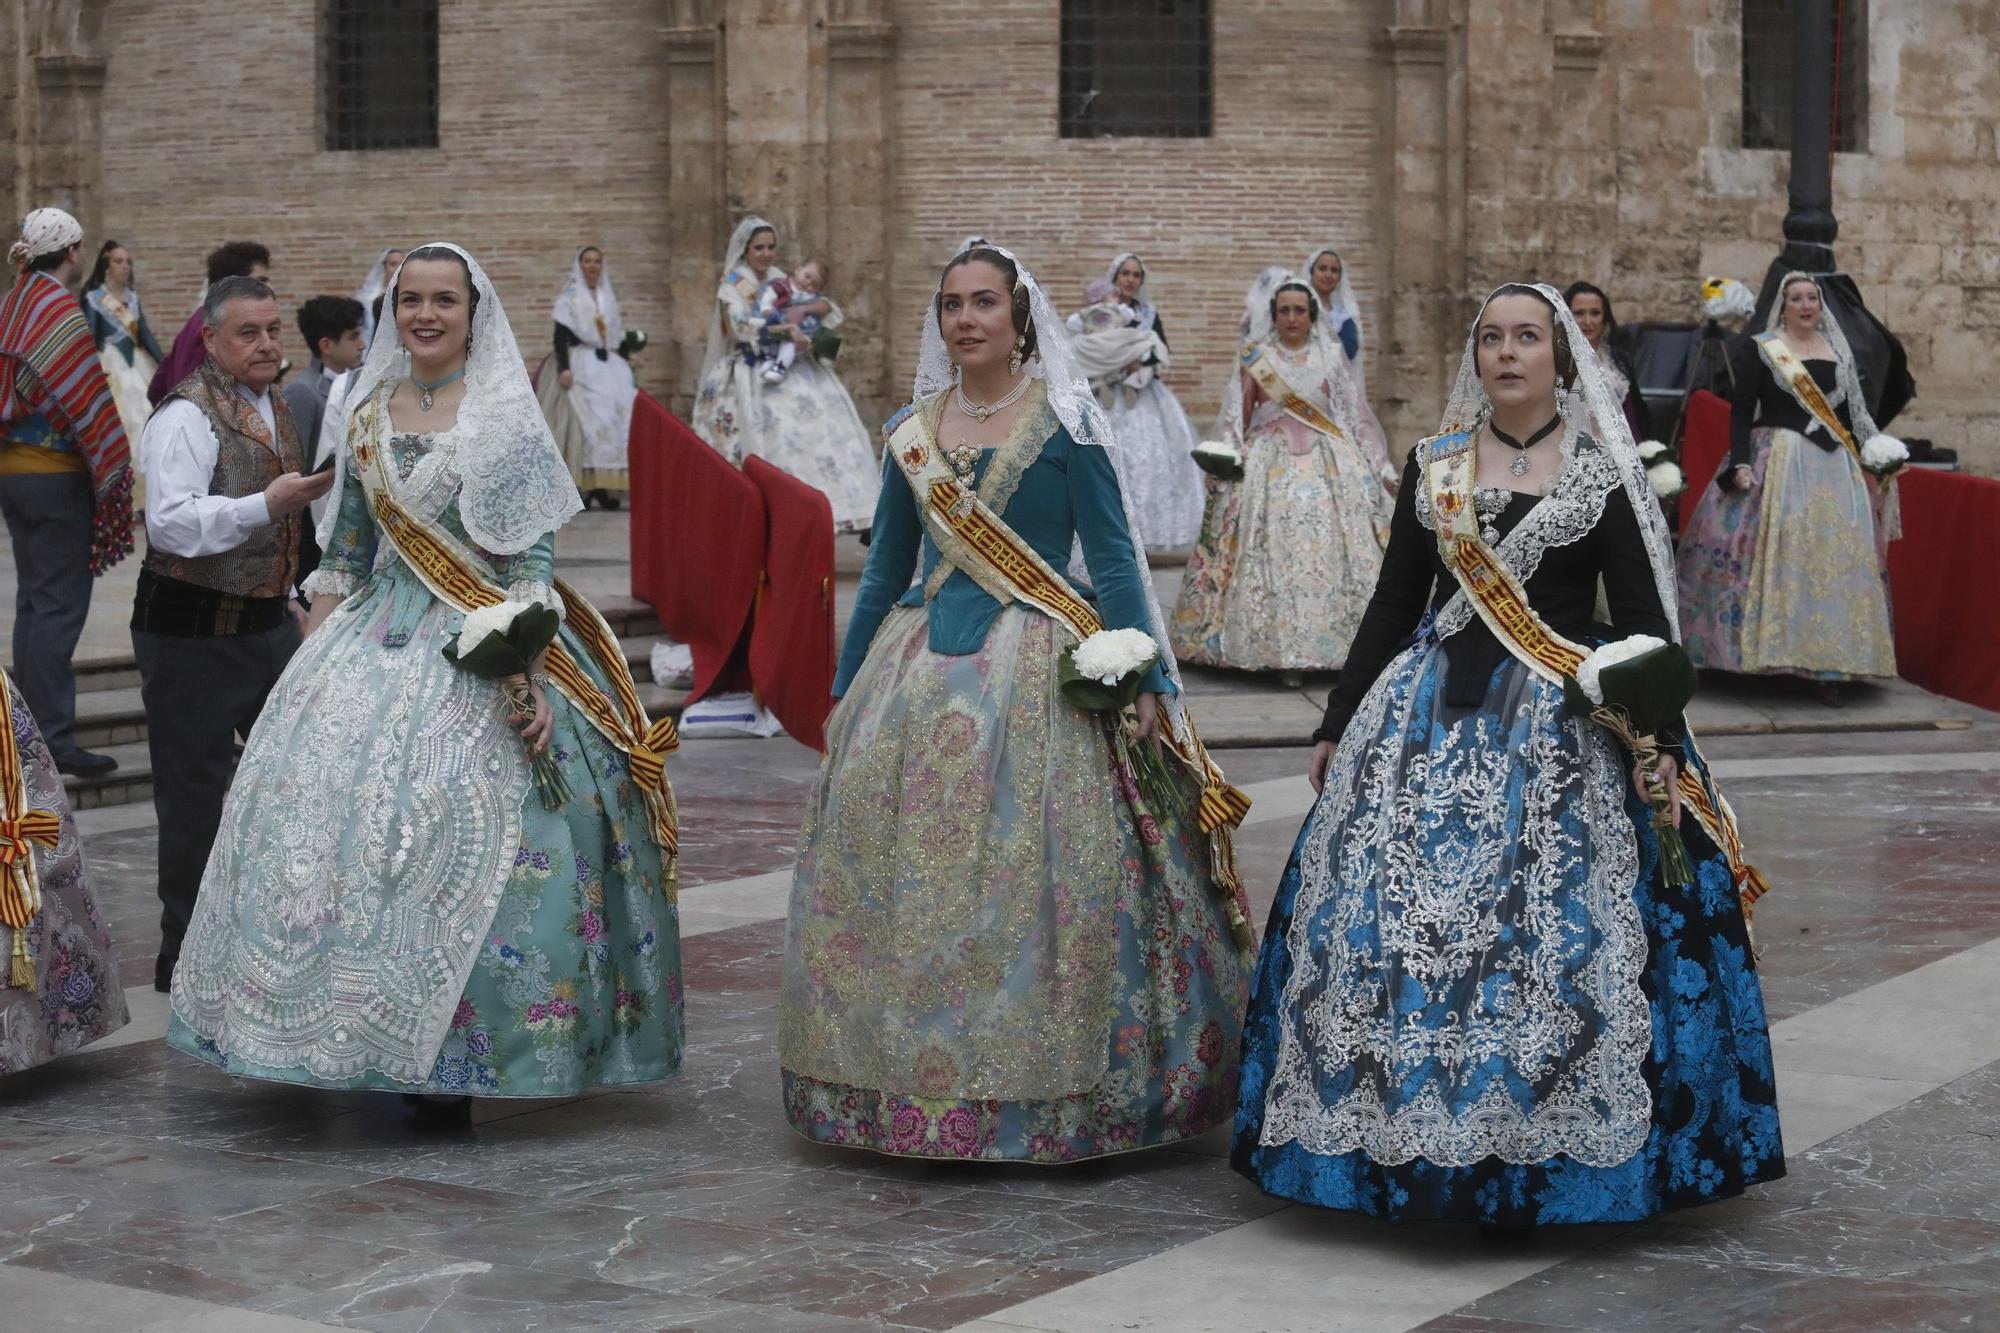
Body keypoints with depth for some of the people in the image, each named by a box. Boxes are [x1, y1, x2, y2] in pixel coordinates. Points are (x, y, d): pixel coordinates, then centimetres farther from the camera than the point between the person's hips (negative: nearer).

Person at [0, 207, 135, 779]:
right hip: (57, 474, -8)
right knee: (60, 606, -4)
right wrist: (113, 464, -10)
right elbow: (87, 400, -18)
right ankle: (54, 739, -4)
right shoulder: (61, 311, -16)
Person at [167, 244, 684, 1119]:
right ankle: (359, 1033, 9)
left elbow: (533, 556, -8)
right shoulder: (369, 414, 13)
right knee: (331, 805, -2)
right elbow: (343, 552, 16)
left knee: (461, 836, -11)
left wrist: (529, 670, -18)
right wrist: (311, 658, 10)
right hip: (377, 641, 5)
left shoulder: (505, 419, -3)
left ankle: (453, 1059, -2)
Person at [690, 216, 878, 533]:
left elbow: (830, 309, 11)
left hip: (792, 369, 6)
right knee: (775, 436, -22)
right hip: (754, 374, -6)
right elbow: (740, 324, -18)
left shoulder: (780, 280, 14)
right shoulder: (732, 286, 0)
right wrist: (787, 329, -25)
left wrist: (805, 309, -10)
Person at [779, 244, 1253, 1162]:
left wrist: (1144, 678, -11)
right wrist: (845, 692, 18)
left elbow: (1115, 559, -3)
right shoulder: (909, 433, 12)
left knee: (1031, 873, -8)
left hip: (1039, 672, -4)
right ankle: (910, 1084, 13)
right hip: (917, 672, 5)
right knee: (900, 872, 2)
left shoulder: (1066, 425, -1)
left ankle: (1042, 1092, 2)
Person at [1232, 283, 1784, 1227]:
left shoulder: (1602, 472, 1)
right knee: (1397, 909, -2)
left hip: (1562, 727, -2)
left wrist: (1662, 741, -11)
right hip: (1431, 715, 3)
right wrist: (1337, 725, 11)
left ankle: (1547, 1143, 5)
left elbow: (1642, 618, -1)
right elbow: (1393, 603, 13)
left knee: (1552, 923, -7)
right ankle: (1407, 1136, 9)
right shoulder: (1431, 466, 9)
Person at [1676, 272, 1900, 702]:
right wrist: (1740, 463, -14)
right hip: (1777, 464, -4)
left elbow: (1851, 413, 18)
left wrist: (1871, 459, 12)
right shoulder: (1761, 350, 2)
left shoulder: (1838, 351, 14)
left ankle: (1829, 667, -2)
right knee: (1774, 554, -9)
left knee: (1835, 561, -2)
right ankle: (1764, 651, -2)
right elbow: (1740, 412, -3)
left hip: (1834, 470, 4)